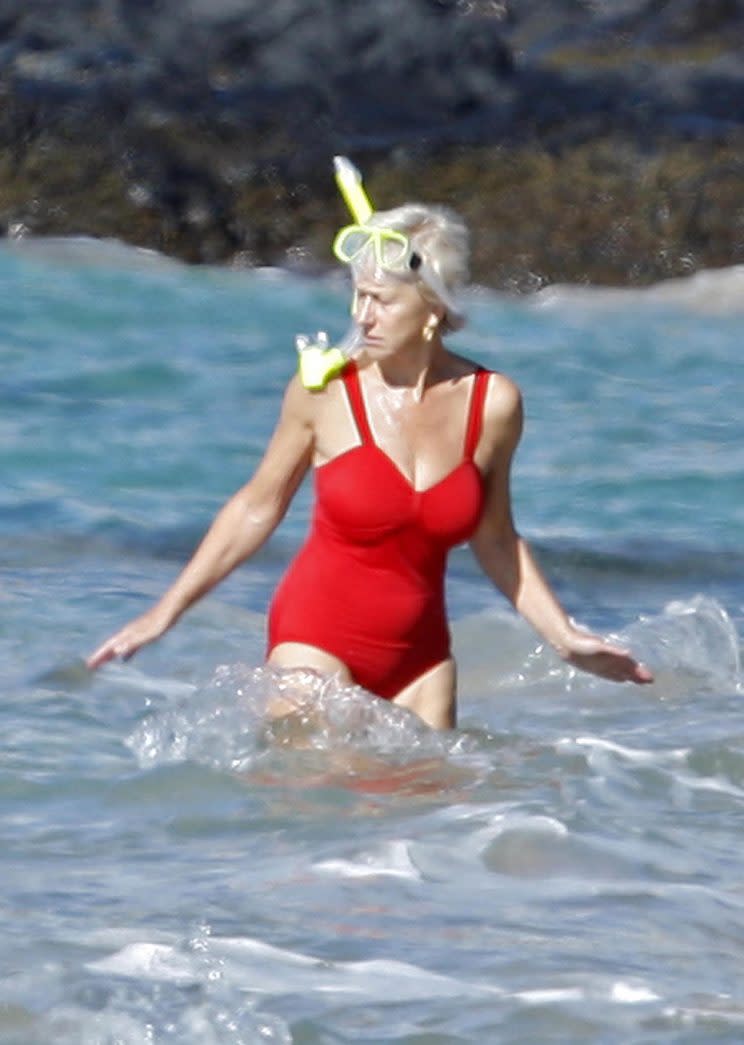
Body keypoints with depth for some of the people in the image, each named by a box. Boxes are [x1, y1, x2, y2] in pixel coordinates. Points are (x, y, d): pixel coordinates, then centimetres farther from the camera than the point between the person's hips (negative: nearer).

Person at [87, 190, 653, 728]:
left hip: (419, 655, 3)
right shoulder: (325, 389, -10)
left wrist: (565, 638, 9)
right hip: (317, 638, -3)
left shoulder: (493, 404, -4)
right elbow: (259, 507, 4)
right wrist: (167, 610, 4)